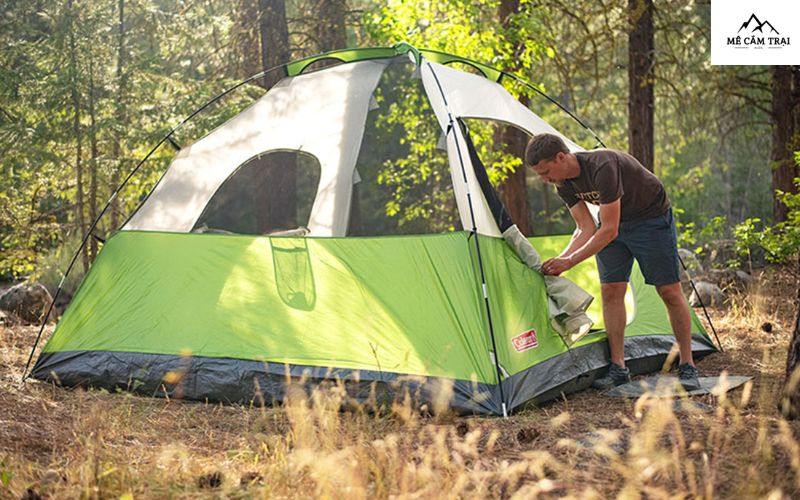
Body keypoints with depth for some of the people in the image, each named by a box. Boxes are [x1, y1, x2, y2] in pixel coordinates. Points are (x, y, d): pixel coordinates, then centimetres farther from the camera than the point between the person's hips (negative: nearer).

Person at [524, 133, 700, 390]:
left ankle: (687, 367, 5)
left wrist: (569, 262, -30)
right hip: (614, 222, 7)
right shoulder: (564, 183, -11)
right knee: (611, 291, -4)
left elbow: (609, 230, -34)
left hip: (652, 218, -7)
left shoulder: (603, 167, -37)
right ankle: (618, 368, 1)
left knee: (670, 292, -5)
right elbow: (585, 229, -7)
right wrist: (560, 258, -21)